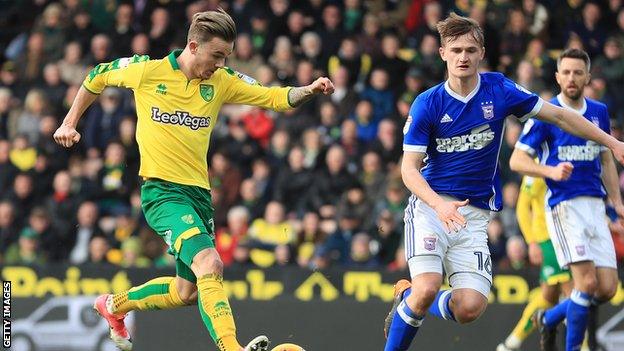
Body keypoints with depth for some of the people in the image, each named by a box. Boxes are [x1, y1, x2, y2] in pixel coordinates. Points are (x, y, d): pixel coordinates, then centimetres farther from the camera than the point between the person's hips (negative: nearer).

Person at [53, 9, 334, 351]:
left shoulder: (222, 81, 5)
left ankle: (114, 305, 39)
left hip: (199, 193, 6)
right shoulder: (147, 70, -5)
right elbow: (97, 76, 11)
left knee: (187, 292, 15)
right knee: (210, 265, -28)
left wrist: (309, 90, -16)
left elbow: (276, 97, 2)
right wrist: (70, 123, 13)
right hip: (162, 191, -6)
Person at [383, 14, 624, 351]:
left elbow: (558, 115, 8)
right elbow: (409, 169, -8)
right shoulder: (426, 105, -6)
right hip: (430, 205, -3)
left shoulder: (499, 90, -1)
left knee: (470, 307, -12)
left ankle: (407, 297, 19)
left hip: (475, 213, 3)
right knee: (427, 288, -25)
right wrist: (438, 203, -26)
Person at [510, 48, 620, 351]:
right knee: (587, 282, -18)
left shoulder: (599, 112, 13)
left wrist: (617, 202, 17)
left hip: (595, 205, 6)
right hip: (564, 205, -6)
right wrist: (552, 172, -22)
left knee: (607, 289, 0)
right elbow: (517, 160, -5)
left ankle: (549, 319, 24)